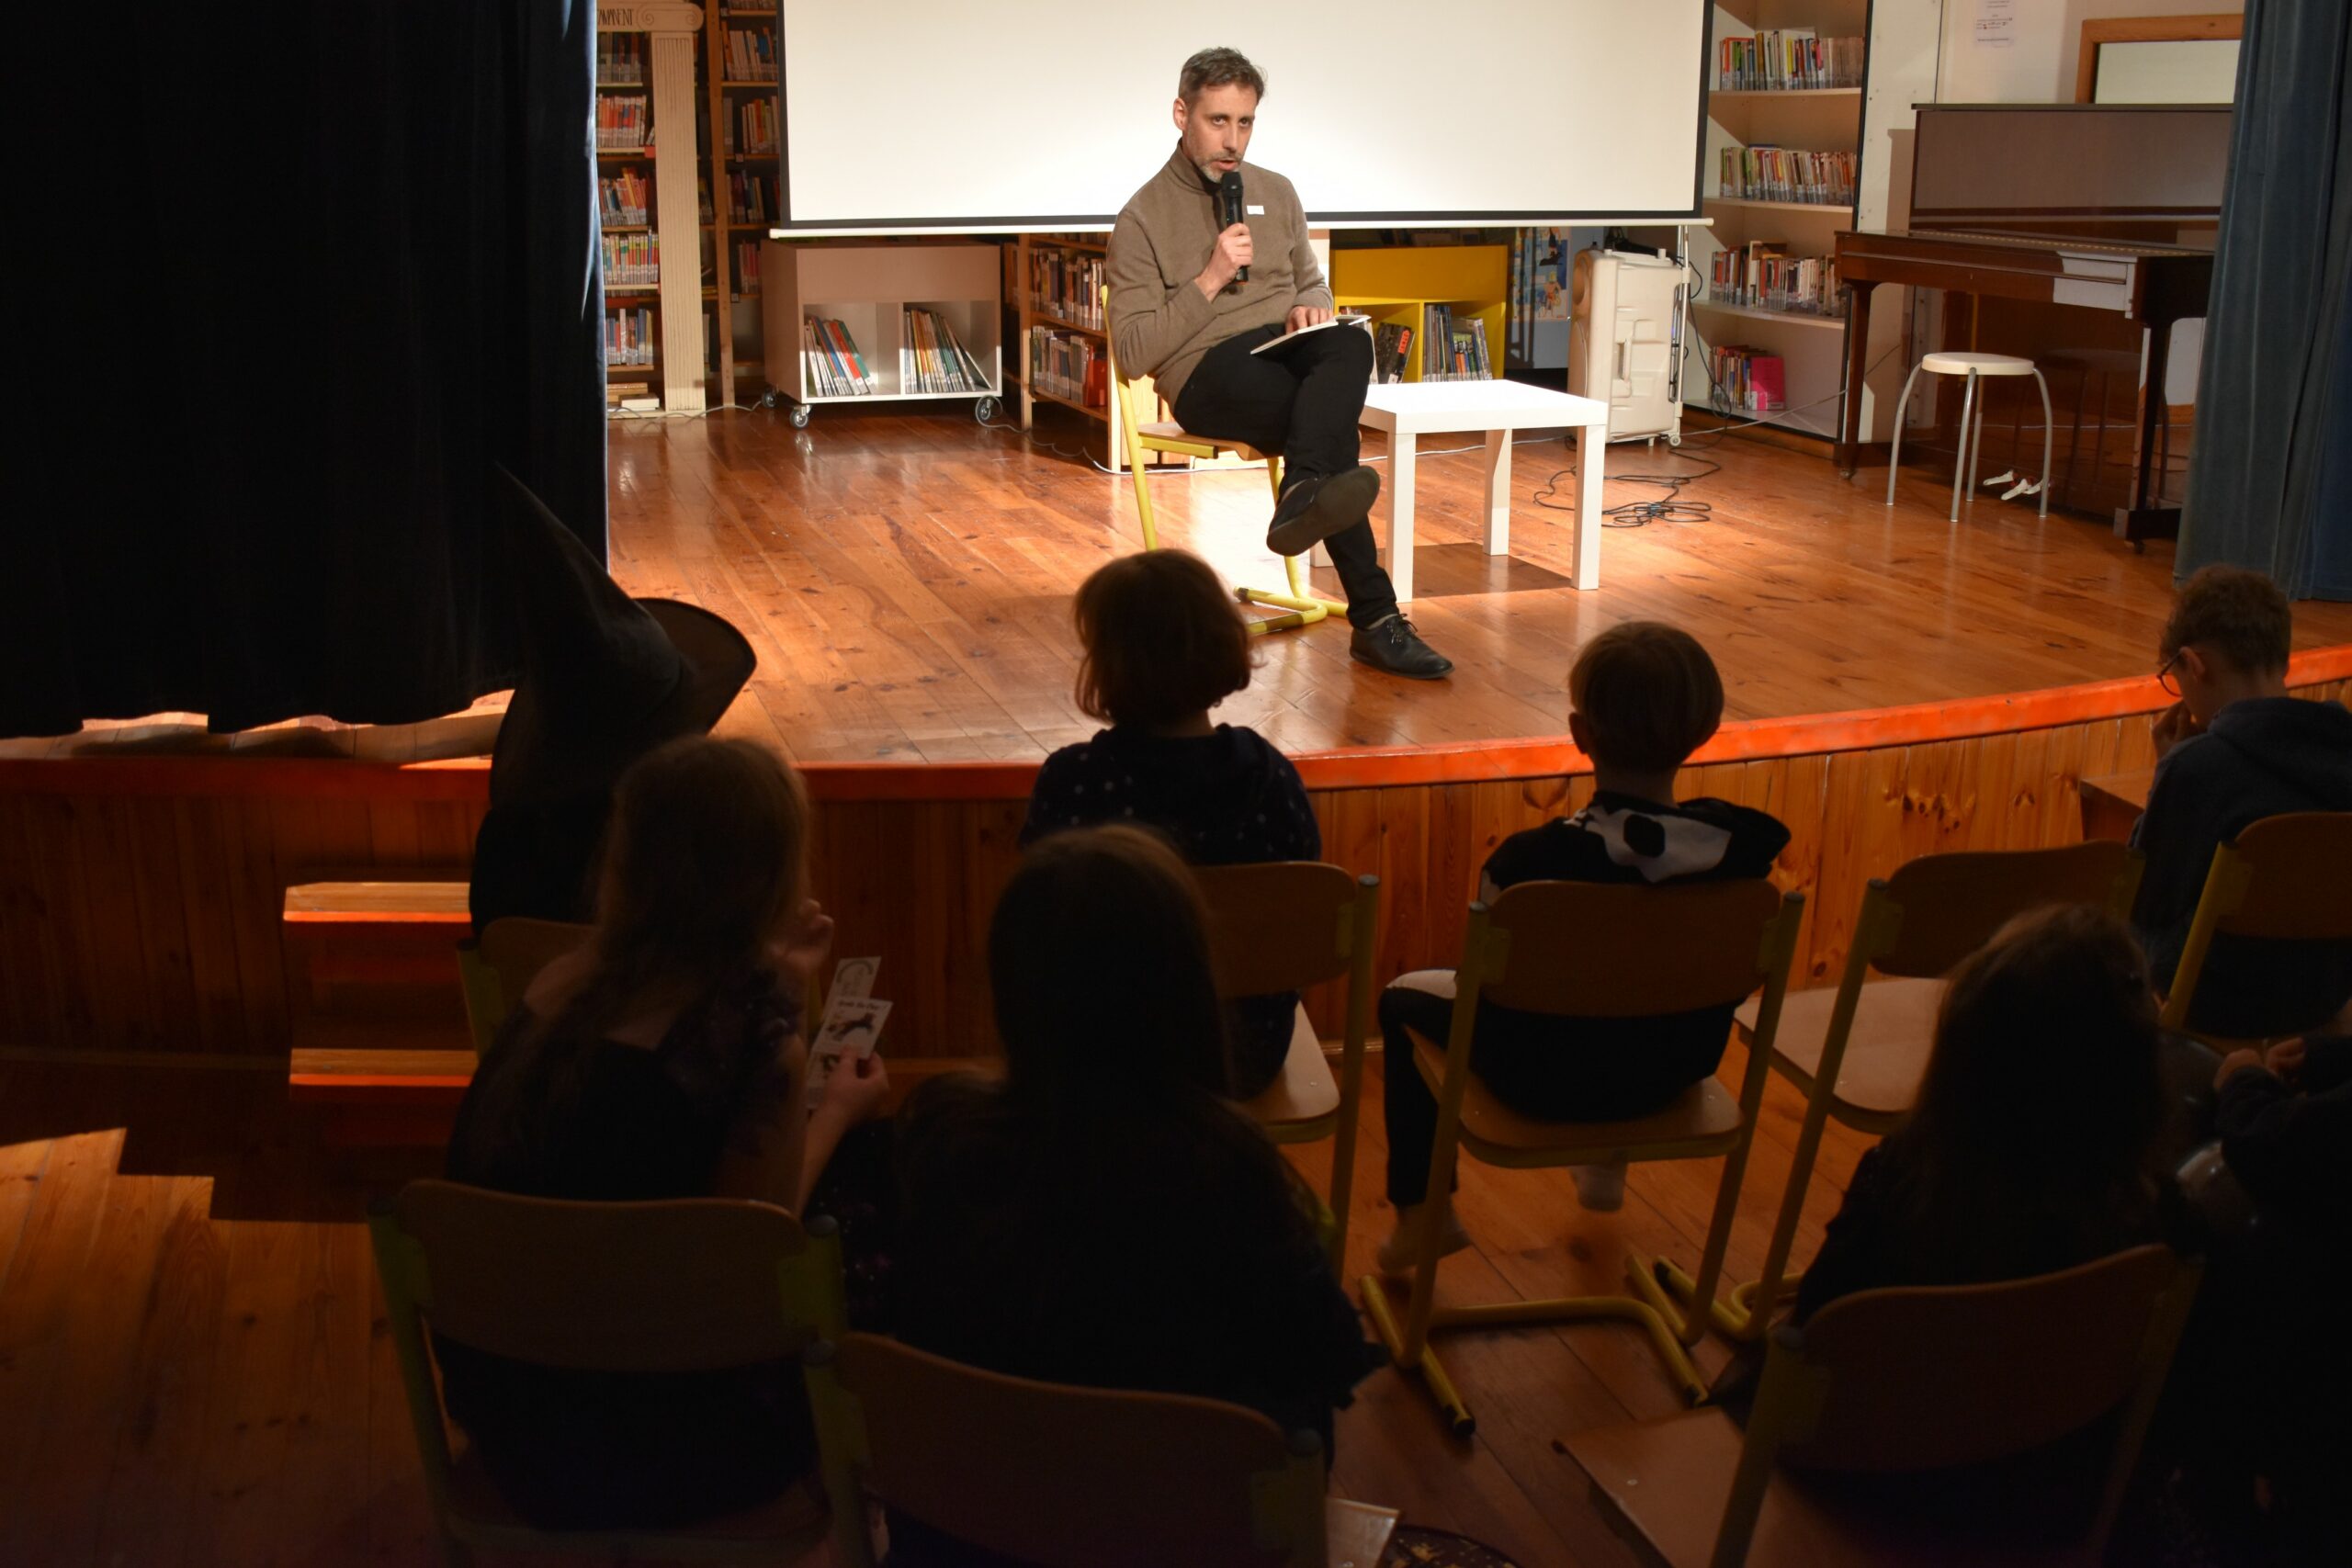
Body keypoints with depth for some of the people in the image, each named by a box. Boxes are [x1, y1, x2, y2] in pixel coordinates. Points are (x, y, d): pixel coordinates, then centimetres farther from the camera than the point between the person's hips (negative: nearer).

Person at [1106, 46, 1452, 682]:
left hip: (1286, 349, 4)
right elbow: (1133, 353, -5)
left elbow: (1312, 284, 30)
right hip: (1207, 371, -4)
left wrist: (1311, 310, 3)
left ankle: (1303, 498, -57)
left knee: (1350, 344, -36)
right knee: (1329, 423, -36)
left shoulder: (1276, 193, 17)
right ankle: (1374, 619, -42)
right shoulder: (1143, 218, 1)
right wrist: (1210, 280, -13)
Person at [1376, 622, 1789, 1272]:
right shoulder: (1743, 847, -20)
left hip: (1545, 1079, -4)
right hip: (1672, 1072, 4)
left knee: (1404, 999, 23)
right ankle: (1607, 1162, 55)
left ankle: (1422, 1209, 29)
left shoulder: (1530, 860, -30)